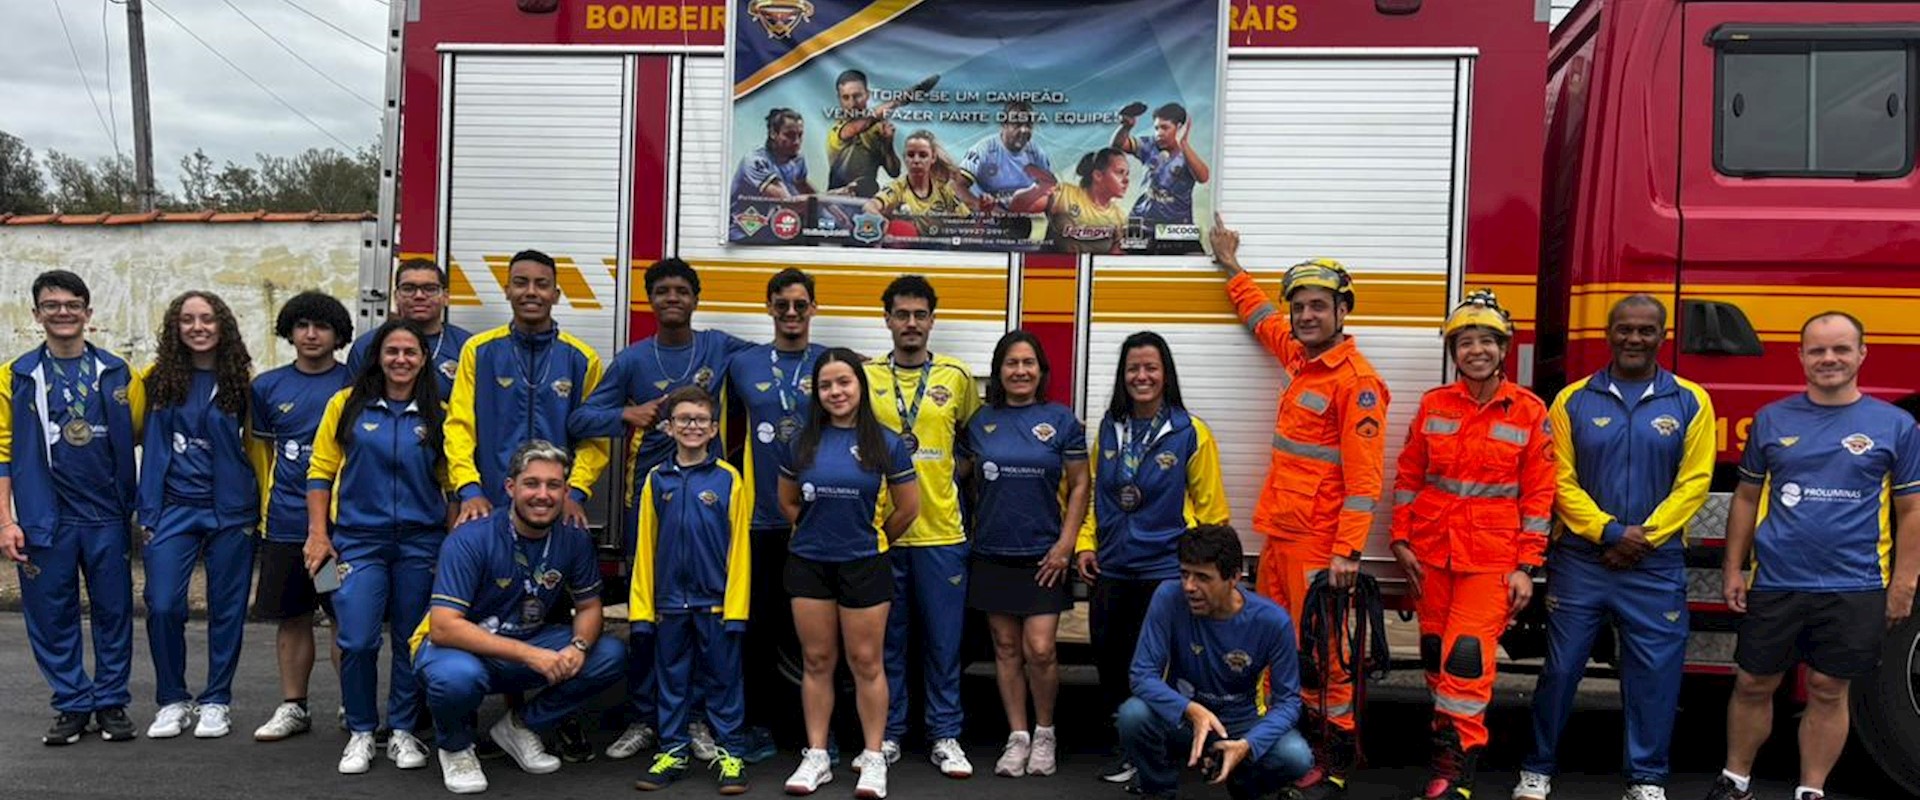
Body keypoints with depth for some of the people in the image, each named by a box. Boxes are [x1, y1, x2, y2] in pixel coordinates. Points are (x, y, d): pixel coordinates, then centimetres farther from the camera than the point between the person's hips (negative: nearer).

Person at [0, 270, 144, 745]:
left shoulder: (117, 373, 5)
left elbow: (138, 435, 13)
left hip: (107, 516, 0)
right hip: (44, 520, 0)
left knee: (114, 612, 5)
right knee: (51, 615, 5)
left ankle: (111, 703, 18)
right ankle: (72, 705, 18)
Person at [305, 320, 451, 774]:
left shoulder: (438, 415, 5)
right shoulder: (347, 404, 2)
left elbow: (450, 482, 7)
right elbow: (321, 471, 4)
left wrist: (453, 544, 2)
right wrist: (318, 533, -2)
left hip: (421, 543, 1)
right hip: (359, 540, -1)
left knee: (412, 642, 7)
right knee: (357, 642, -6)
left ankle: (402, 732, 22)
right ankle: (360, 732, 13)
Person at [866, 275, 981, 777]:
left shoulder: (958, 377, 4)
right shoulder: (865, 376, 3)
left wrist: (947, 478, 5)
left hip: (941, 531, 0)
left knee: (944, 641, 5)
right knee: (886, 640, 8)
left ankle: (945, 736, 15)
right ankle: (888, 733, 20)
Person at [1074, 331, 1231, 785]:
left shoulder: (1191, 433, -6)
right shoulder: (1108, 429, 7)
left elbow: (1211, 509, -4)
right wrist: (1085, 544, 6)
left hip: (1164, 570, -4)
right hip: (1110, 569, 5)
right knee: (1109, 661, 10)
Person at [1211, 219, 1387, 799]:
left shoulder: (1356, 381, -13)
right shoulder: (1297, 358, 12)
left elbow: (1364, 476, -17)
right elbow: (1262, 317, 35)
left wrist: (1348, 551, -22)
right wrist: (1232, 267, 44)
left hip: (1319, 545, -8)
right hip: (1278, 534, 9)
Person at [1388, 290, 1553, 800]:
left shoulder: (1529, 411, -2)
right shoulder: (1433, 405, 5)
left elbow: (1538, 495, -2)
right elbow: (1408, 478, 9)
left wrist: (1525, 568, -5)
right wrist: (1402, 542, 4)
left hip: (1491, 559, -3)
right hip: (1431, 553, 3)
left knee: (1468, 658, -10)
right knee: (1436, 656, 10)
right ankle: (1449, 742, 26)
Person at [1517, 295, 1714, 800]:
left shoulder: (1690, 402, 4)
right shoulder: (1574, 399, 2)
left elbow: (1693, 482, -2)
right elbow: (1560, 480, -3)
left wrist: (1644, 536, -11)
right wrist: (1609, 531, -14)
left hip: (1656, 568, 0)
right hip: (1579, 562, 0)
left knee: (1654, 674, 4)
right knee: (1560, 668, 5)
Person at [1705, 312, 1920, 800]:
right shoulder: (1772, 419, 5)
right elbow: (1747, 497, 9)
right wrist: (1733, 568, 6)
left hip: (1853, 589, -1)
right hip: (1775, 583, 1)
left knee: (1828, 691, 7)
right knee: (1752, 685, 9)